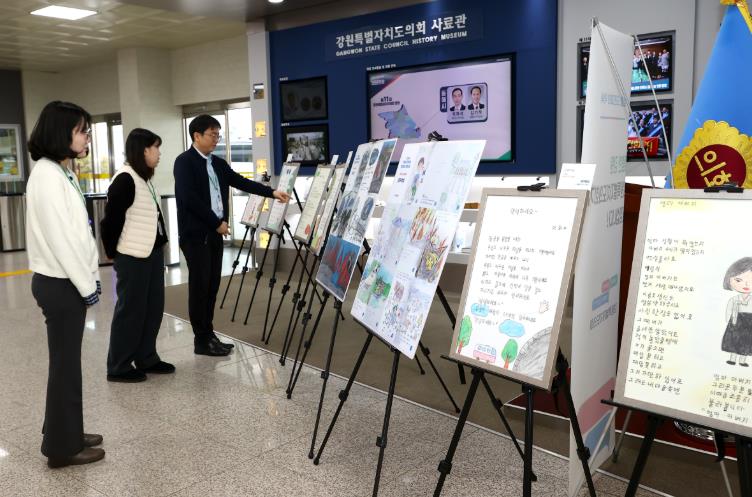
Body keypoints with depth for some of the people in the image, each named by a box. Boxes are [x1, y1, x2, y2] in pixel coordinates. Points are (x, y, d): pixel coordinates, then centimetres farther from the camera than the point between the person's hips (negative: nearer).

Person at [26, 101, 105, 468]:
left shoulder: (61, 172, 12)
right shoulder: (47, 175, -17)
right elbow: (58, 238, -20)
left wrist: (89, 278, 10)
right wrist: (87, 285, -15)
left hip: (66, 280, 9)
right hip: (61, 284, -9)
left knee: (67, 362, 16)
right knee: (65, 364, 1)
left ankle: (66, 434, 28)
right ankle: (62, 447, 14)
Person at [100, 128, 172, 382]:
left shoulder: (145, 178, 12)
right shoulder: (125, 179, -16)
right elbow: (111, 219, -16)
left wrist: (158, 248, 11)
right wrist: (113, 252, -7)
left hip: (152, 252, 9)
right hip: (133, 257, -9)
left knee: (153, 307, 14)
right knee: (130, 310, 1)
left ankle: (146, 358, 26)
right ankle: (118, 367, 14)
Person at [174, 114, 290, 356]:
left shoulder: (218, 163, 14)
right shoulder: (184, 161, -9)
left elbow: (241, 182, 11)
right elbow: (189, 198, -17)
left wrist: (271, 192, -2)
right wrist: (217, 222, -15)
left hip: (215, 232, 7)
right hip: (195, 233, -7)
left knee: (212, 285, 10)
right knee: (199, 285, -3)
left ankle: (209, 335, 19)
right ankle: (201, 340, 5)